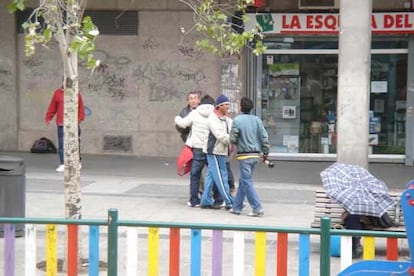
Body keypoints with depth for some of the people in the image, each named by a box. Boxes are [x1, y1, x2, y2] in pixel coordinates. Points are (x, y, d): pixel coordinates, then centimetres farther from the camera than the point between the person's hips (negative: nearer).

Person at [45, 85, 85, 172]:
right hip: (61, 124, 1)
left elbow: (81, 107, 7)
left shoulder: (77, 93, 5)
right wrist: (48, 117, 6)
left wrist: (80, 118, -2)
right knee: (61, 144, -1)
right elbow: (52, 106, 10)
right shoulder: (57, 93, 7)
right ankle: (62, 164, 3)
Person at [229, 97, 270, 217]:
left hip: (244, 155, -6)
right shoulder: (257, 120, 4)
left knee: (247, 182, -2)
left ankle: (257, 209, -8)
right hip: (256, 154, 6)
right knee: (243, 181, 15)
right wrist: (265, 152, 12)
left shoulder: (237, 120, -11)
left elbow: (233, 139, -10)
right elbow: (264, 137, 3)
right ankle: (237, 207, 21)